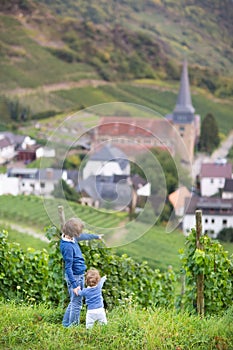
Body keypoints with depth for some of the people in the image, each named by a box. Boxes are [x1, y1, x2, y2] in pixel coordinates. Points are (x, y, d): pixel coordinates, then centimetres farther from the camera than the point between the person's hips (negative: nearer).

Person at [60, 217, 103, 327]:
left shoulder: (73, 239, 2)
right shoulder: (68, 246, -26)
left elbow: (84, 236, 24)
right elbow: (68, 267, -25)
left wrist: (96, 236, 41)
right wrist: (74, 285, -25)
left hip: (79, 275, 10)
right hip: (75, 277, -10)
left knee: (75, 302, 17)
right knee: (76, 303, -3)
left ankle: (66, 324, 26)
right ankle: (71, 326, 5)